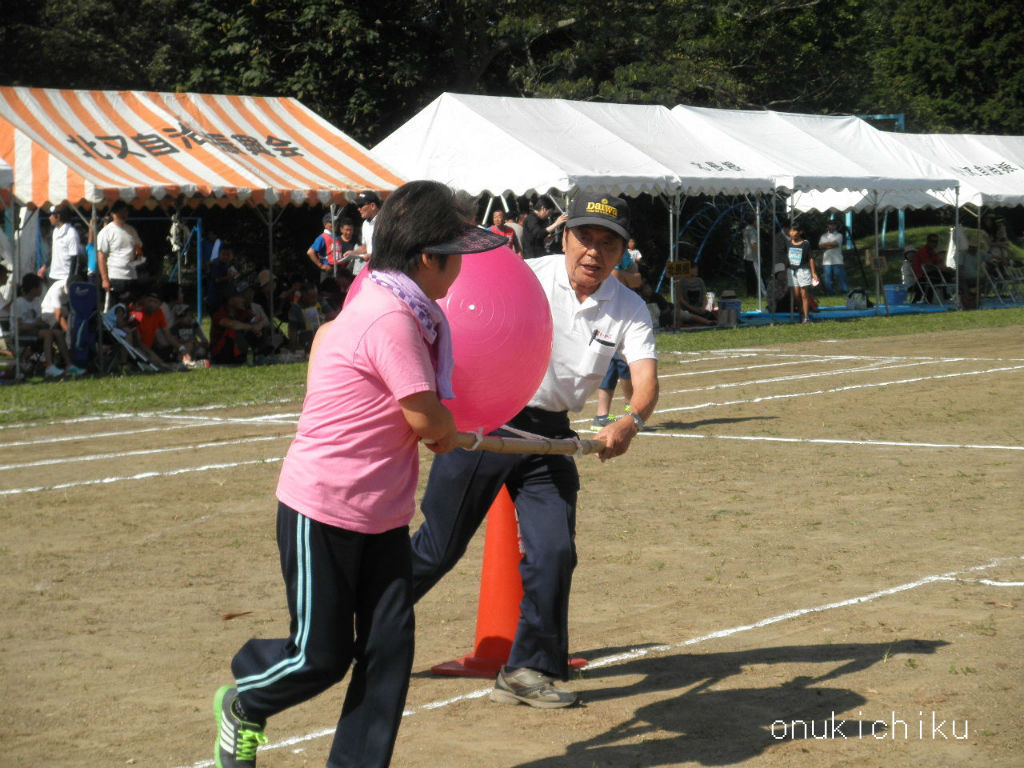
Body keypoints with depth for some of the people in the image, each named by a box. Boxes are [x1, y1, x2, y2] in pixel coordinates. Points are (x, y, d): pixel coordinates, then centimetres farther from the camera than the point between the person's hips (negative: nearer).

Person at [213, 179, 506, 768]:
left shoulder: (404, 310, 6)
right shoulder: (389, 318, -24)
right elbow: (428, 418, -22)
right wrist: (450, 433, 3)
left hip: (383, 514, 9)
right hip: (323, 511, -9)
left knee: (390, 649, 2)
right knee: (322, 654, 4)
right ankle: (242, 706, 33)